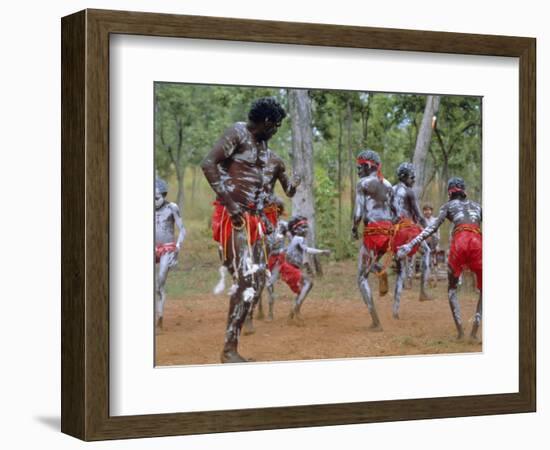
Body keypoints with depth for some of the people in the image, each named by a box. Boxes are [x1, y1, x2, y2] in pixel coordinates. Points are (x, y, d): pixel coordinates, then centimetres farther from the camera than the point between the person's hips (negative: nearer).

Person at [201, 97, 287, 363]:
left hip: (252, 218, 9)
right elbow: (208, 164, -19)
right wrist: (229, 202, -24)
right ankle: (229, 350, -13)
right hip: (232, 217, -9)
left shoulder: (262, 142, 19)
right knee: (246, 279, -16)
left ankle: (233, 344, 10)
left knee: (258, 280, 6)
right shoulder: (238, 133, -8)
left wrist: (262, 216, 18)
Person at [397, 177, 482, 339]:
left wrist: (410, 244, 3)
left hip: (459, 241, -1)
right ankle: (474, 331, -1)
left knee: (452, 288, 15)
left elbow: (433, 227, 8)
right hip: (477, 242, 1)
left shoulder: (448, 205, 21)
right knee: (483, 289, 14)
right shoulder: (477, 205, 29)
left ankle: (460, 331, 0)